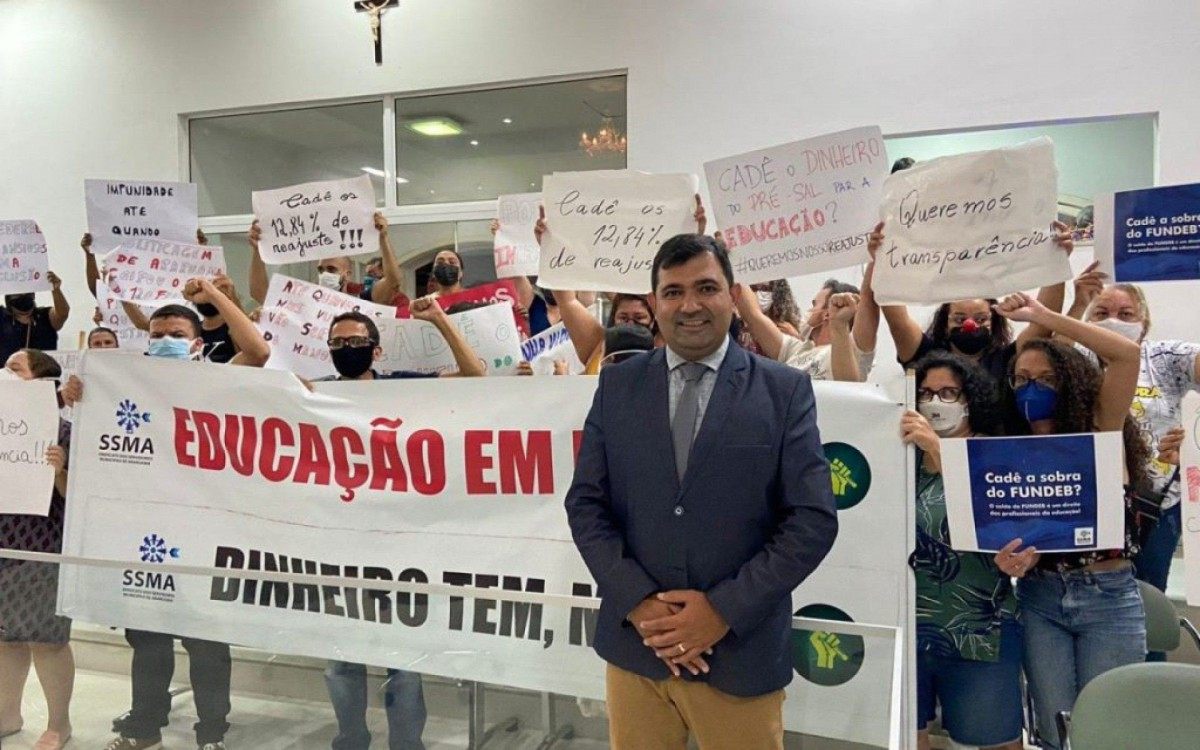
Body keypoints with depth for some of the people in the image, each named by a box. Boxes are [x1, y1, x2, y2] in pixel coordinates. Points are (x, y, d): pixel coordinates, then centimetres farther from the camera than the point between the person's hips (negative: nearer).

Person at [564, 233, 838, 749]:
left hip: (741, 651, -1)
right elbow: (585, 504, 1)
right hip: (635, 644, 2)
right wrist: (638, 604, -10)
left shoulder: (785, 391, -2)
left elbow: (813, 519, -7)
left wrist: (725, 610, -13)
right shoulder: (617, 385, 4)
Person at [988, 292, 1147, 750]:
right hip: (1039, 598, 2)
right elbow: (1009, 525, 0)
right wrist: (1012, 557, -24)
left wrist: (1041, 315, -13)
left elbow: (1127, 354, -15)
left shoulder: (1098, 433, -1)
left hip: (1108, 597, -2)